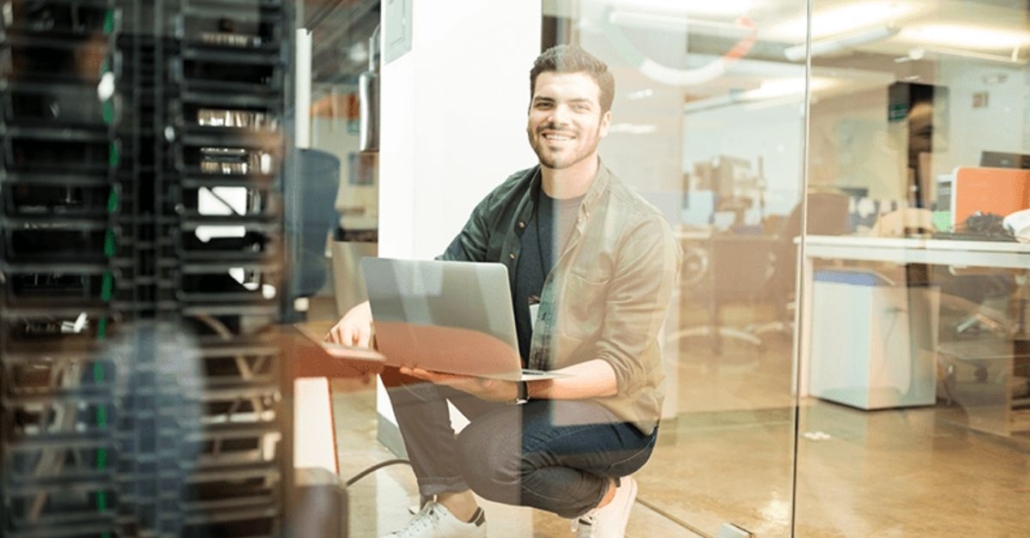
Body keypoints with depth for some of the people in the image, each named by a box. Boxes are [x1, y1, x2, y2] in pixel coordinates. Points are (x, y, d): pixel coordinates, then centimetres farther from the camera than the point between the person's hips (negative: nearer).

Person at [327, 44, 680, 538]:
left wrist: (519, 388, -34)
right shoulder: (506, 201, -1)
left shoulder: (642, 233, -19)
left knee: (483, 453, -31)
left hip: (611, 411, -6)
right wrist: (368, 310, -18)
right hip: (518, 388, 6)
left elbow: (620, 368, -20)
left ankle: (603, 495, 1)